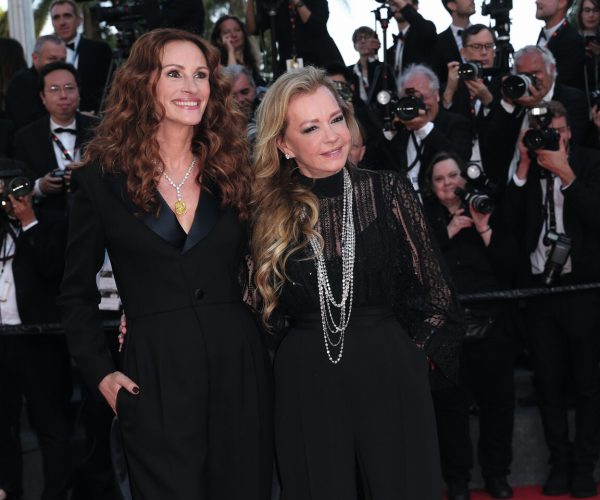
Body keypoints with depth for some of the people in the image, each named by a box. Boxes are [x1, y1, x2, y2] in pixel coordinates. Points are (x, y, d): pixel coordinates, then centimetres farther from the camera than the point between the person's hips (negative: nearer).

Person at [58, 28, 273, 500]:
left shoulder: (231, 170, 8)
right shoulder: (102, 177, 1)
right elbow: (77, 291, 6)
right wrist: (101, 373, -1)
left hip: (239, 367, 3)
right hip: (153, 378, -3)